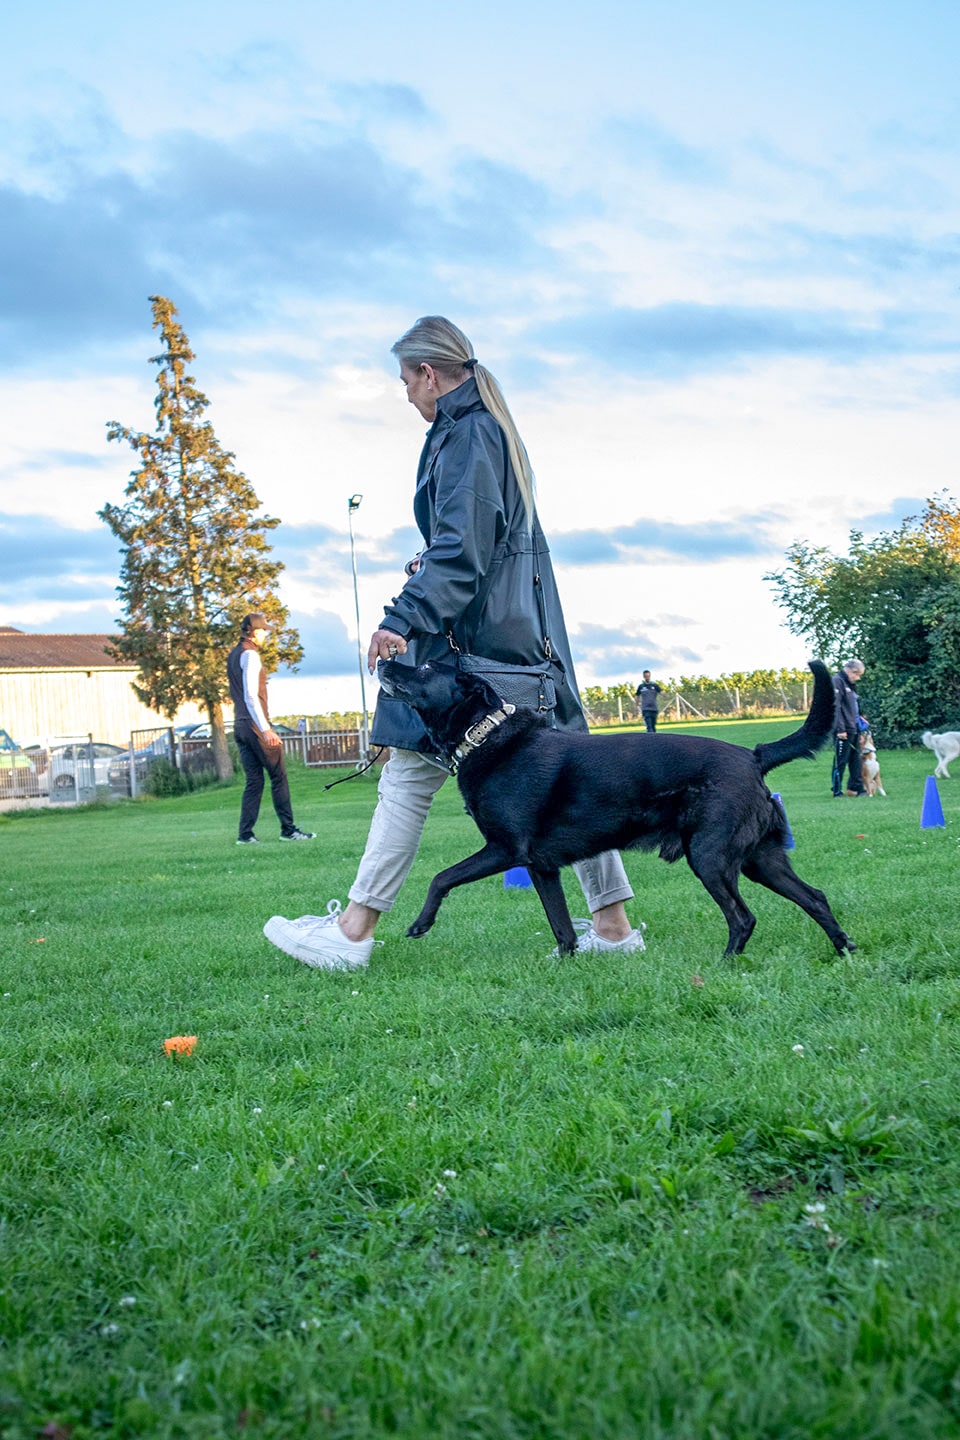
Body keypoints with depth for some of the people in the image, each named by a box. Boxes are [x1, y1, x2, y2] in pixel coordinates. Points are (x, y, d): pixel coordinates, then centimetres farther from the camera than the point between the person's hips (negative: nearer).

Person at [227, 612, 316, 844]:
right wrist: (265, 729, -23)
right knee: (279, 776, -2)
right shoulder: (249, 655, -11)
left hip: (240, 727, 9)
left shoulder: (233, 655, 17)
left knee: (253, 781, 8)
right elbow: (251, 696, -19)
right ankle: (288, 829, -1)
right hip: (255, 725, -9)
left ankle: (246, 833, 3)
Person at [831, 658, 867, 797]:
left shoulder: (851, 684, 18)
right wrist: (840, 729, -22)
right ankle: (837, 791, 1)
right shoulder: (837, 681, -12)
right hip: (843, 731, -10)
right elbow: (835, 707, -19)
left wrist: (859, 718, 14)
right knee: (840, 761, -4)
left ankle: (856, 788, 18)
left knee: (855, 760, 11)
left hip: (854, 729, 10)